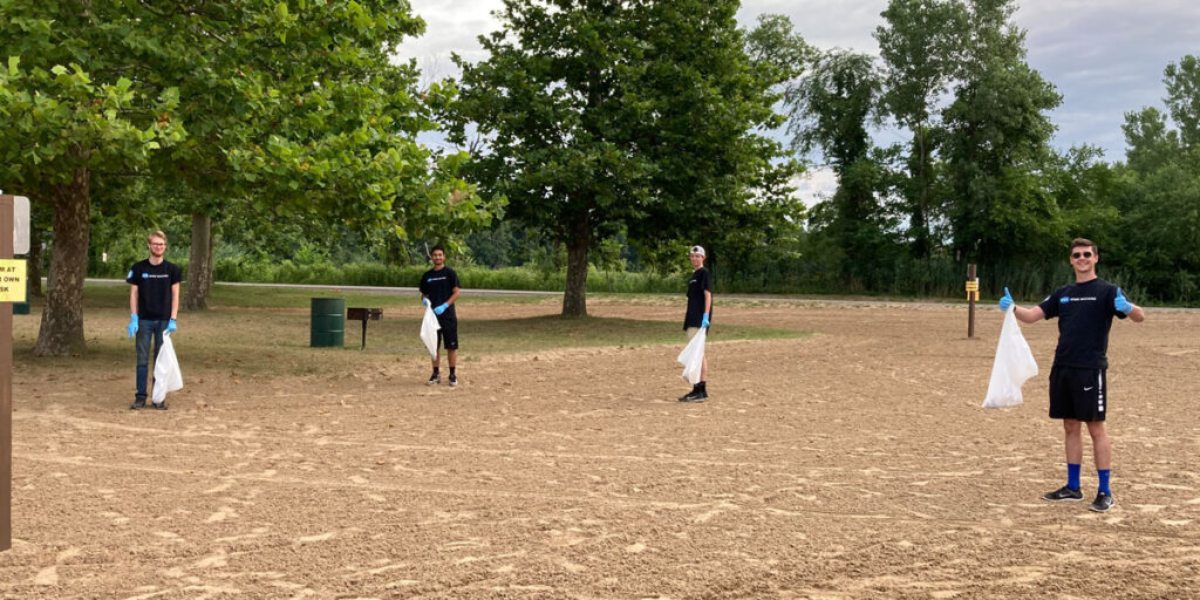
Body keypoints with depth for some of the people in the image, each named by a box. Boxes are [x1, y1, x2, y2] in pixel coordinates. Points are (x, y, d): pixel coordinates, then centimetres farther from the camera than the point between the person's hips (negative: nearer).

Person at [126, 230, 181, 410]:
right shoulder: (139, 268, 1)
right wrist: (133, 319, -6)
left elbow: (175, 295, 2)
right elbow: (133, 294, 2)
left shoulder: (172, 269, 1)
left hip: (164, 320, 0)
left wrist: (173, 320, -5)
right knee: (142, 359, 2)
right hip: (144, 320, 0)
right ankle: (140, 397, 8)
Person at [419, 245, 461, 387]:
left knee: (451, 346, -2)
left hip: (448, 315, -4)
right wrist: (424, 300, -7)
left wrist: (444, 306, -18)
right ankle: (436, 375, 14)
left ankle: (453, 375, 5)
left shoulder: (450, 273, -2)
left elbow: (456, 293, -6)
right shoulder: (427, 275, 11)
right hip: (432, 315, 4)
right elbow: (423, 294, 17)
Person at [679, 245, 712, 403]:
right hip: (692, 319, 10)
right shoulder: (694, 275, 20)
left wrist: (706, 316, -25)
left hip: (700, 319, -10)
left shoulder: (704, 273, -7)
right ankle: (697, 389, 17)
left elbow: (708, 295, -16)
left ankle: (702, 390, -15)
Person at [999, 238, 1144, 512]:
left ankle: (1105, 492, 3)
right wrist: (1012, 308, -11)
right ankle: (1072, 488, 19)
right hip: (1062, 368, 6)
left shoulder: (1106, 291, -3)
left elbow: (1139, 316, -13)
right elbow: (1032, 316, 10)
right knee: (1071, 427, 11)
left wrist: (1127, 307, -35)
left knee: (1096, 428, -3)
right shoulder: (1063, 294, 14)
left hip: (1091, 369, -6)